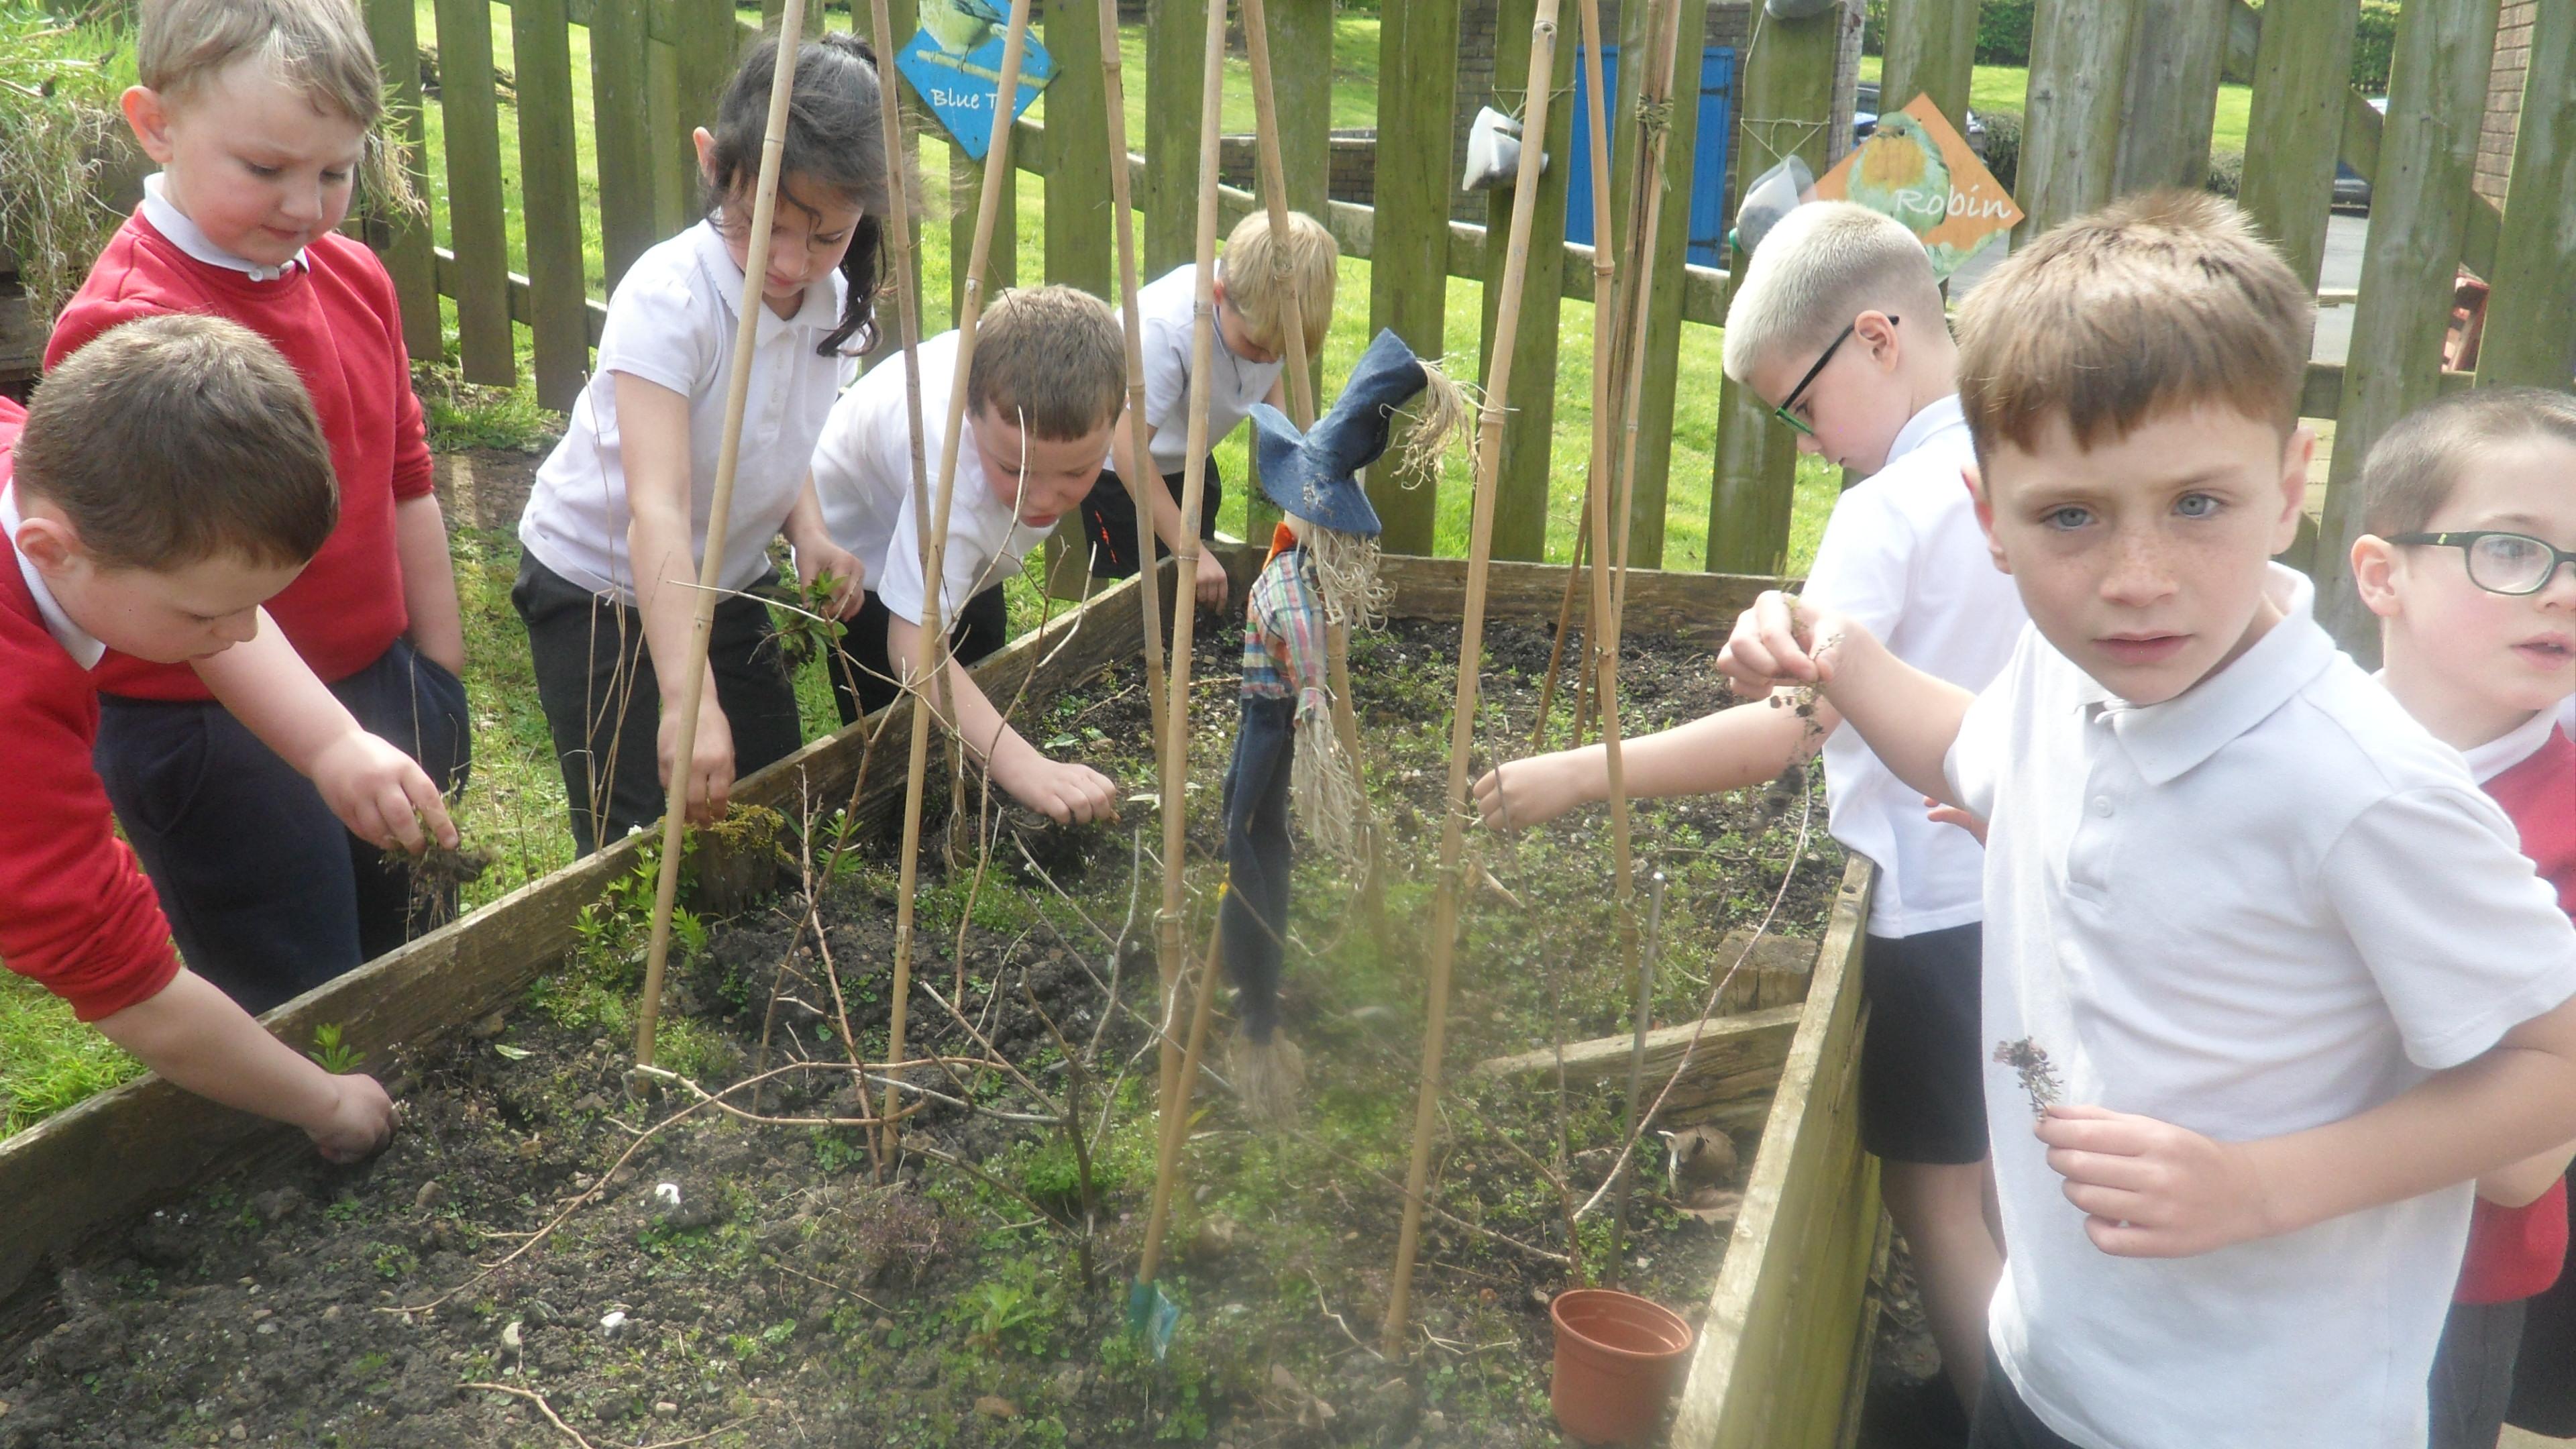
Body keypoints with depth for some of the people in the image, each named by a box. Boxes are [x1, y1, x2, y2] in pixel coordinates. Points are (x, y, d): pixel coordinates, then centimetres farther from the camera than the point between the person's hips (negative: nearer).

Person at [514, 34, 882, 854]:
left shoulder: (838, 306, -9)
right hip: (598, 589, -6)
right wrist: (689, 701, -47)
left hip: (726, 585, 6)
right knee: (641, 843, -8)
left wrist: (809, 534, -15)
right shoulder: (669, 298, -30)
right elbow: (658, 510, -39)